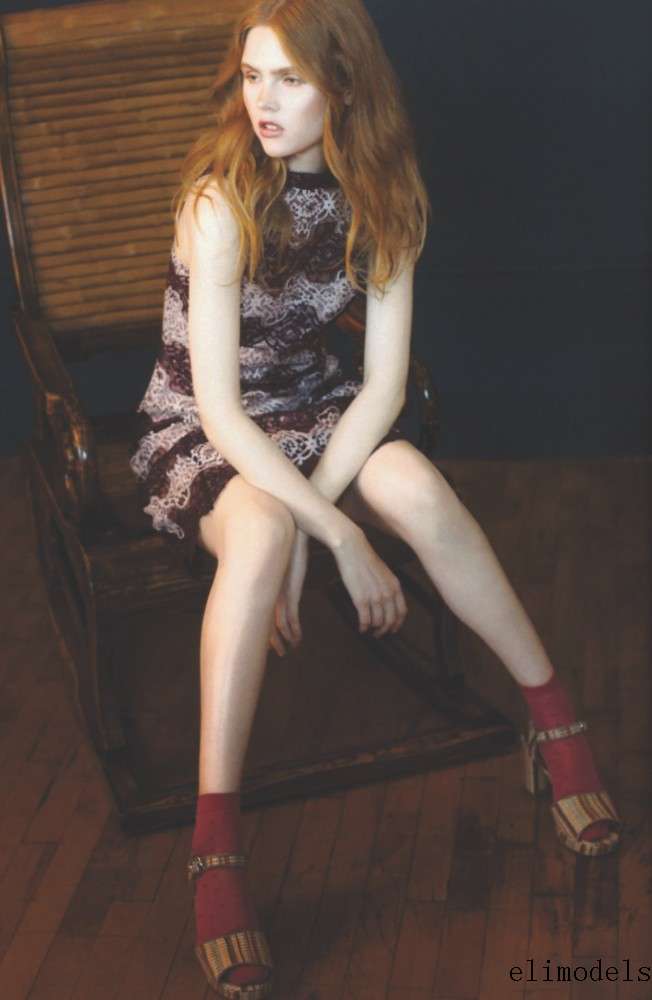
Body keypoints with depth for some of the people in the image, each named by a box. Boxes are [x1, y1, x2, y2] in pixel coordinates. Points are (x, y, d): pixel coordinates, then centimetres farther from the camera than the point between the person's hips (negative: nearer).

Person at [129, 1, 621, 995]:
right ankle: (216, 845, -34)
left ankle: (556, 719, -14)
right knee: (259, 530, -37)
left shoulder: (383, 198, -6)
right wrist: (341, 539, -29)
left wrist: (305, 512, -22)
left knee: (417, 484, -29)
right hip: (201, 430, -3)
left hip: (315, 408, 4)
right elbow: (220, 406, -24)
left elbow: (384, 385, -10)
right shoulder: (221, 201, -19)